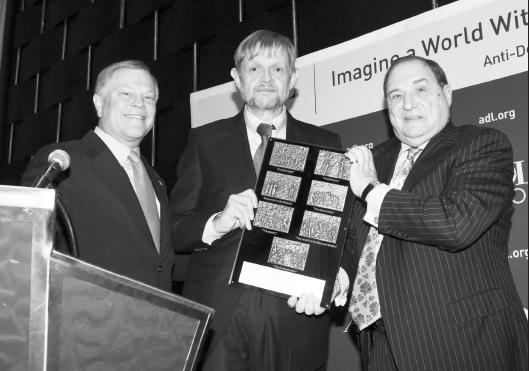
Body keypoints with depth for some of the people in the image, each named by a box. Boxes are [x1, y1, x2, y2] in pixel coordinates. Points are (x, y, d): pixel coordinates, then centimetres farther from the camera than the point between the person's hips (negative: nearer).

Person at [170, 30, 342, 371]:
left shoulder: (325, 144, 9)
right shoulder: (205, 141, 8)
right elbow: (175, 227, 4)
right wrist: (217, 223, -16)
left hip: (296, 319, 1)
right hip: (217, 315, 0)